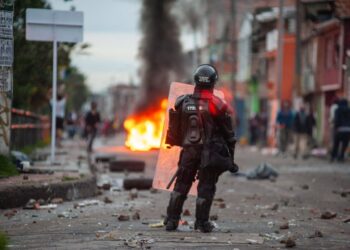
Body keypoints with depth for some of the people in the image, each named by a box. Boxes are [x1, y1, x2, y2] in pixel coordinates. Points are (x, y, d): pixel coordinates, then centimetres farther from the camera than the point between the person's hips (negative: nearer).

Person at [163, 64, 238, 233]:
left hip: (189, 151, 3)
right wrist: (230, 157, 5)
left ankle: (171, 220, 13)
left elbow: (175, 130, 8)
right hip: (210, 153, -3)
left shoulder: (182, 103, 0)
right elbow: (228, 133, -4)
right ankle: (202, 222, 7)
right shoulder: (216, 105, -10)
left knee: (181, 185, 13)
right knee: (206, 187, 5)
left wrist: (181, 144, 22)